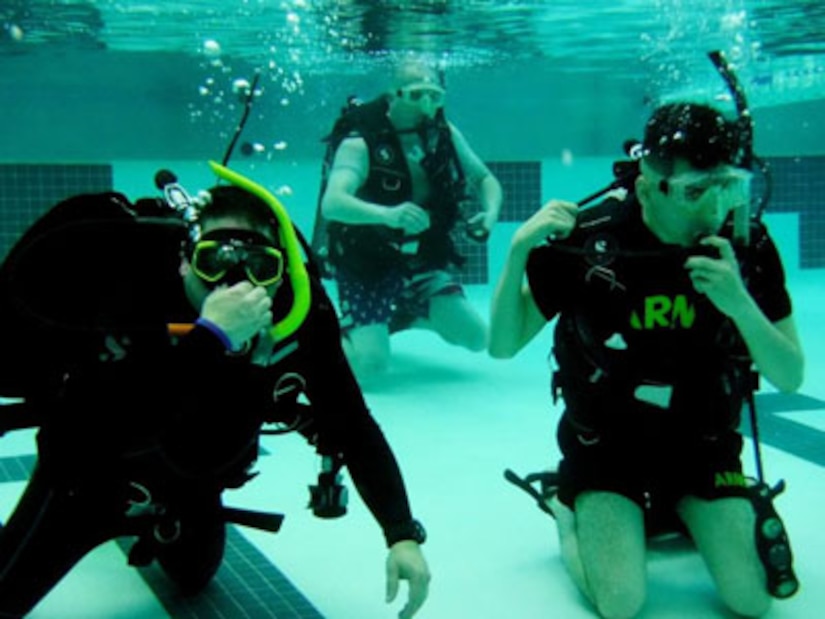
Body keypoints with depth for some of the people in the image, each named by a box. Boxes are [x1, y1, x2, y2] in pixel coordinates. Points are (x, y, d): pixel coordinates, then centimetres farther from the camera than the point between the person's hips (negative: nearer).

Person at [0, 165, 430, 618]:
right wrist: (209, 337, -56)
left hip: (191, 479, 4)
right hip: (90, 461, -4)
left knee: (193, 581, 27)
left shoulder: (301, 313, -27)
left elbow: (350, 424, -24)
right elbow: (103, 440, -51)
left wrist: (402, 534, -33)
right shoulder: (136, 297, -39)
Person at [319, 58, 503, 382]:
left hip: (421, 260, 5)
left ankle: (406, 314, 26)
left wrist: (490, 213, -16)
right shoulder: (361, 143, -23)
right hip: (366, 263, -5)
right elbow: (331, 203, -37)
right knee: (370, 364, -17)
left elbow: (485, 179, 7)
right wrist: (387, 215, -55)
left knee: (476, 337, -2)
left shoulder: (445, 134, -6)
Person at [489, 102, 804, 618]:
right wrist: (519, 250, -31)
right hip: (605, 445, -2)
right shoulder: (586, 238, -19)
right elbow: (504, 345, -14)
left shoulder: (748, 245, -12)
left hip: (703, 445, 3)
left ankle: (678, 513, 22)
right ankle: (570, 511, 15)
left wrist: (741, 304, -30)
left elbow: (790, 377, -10)